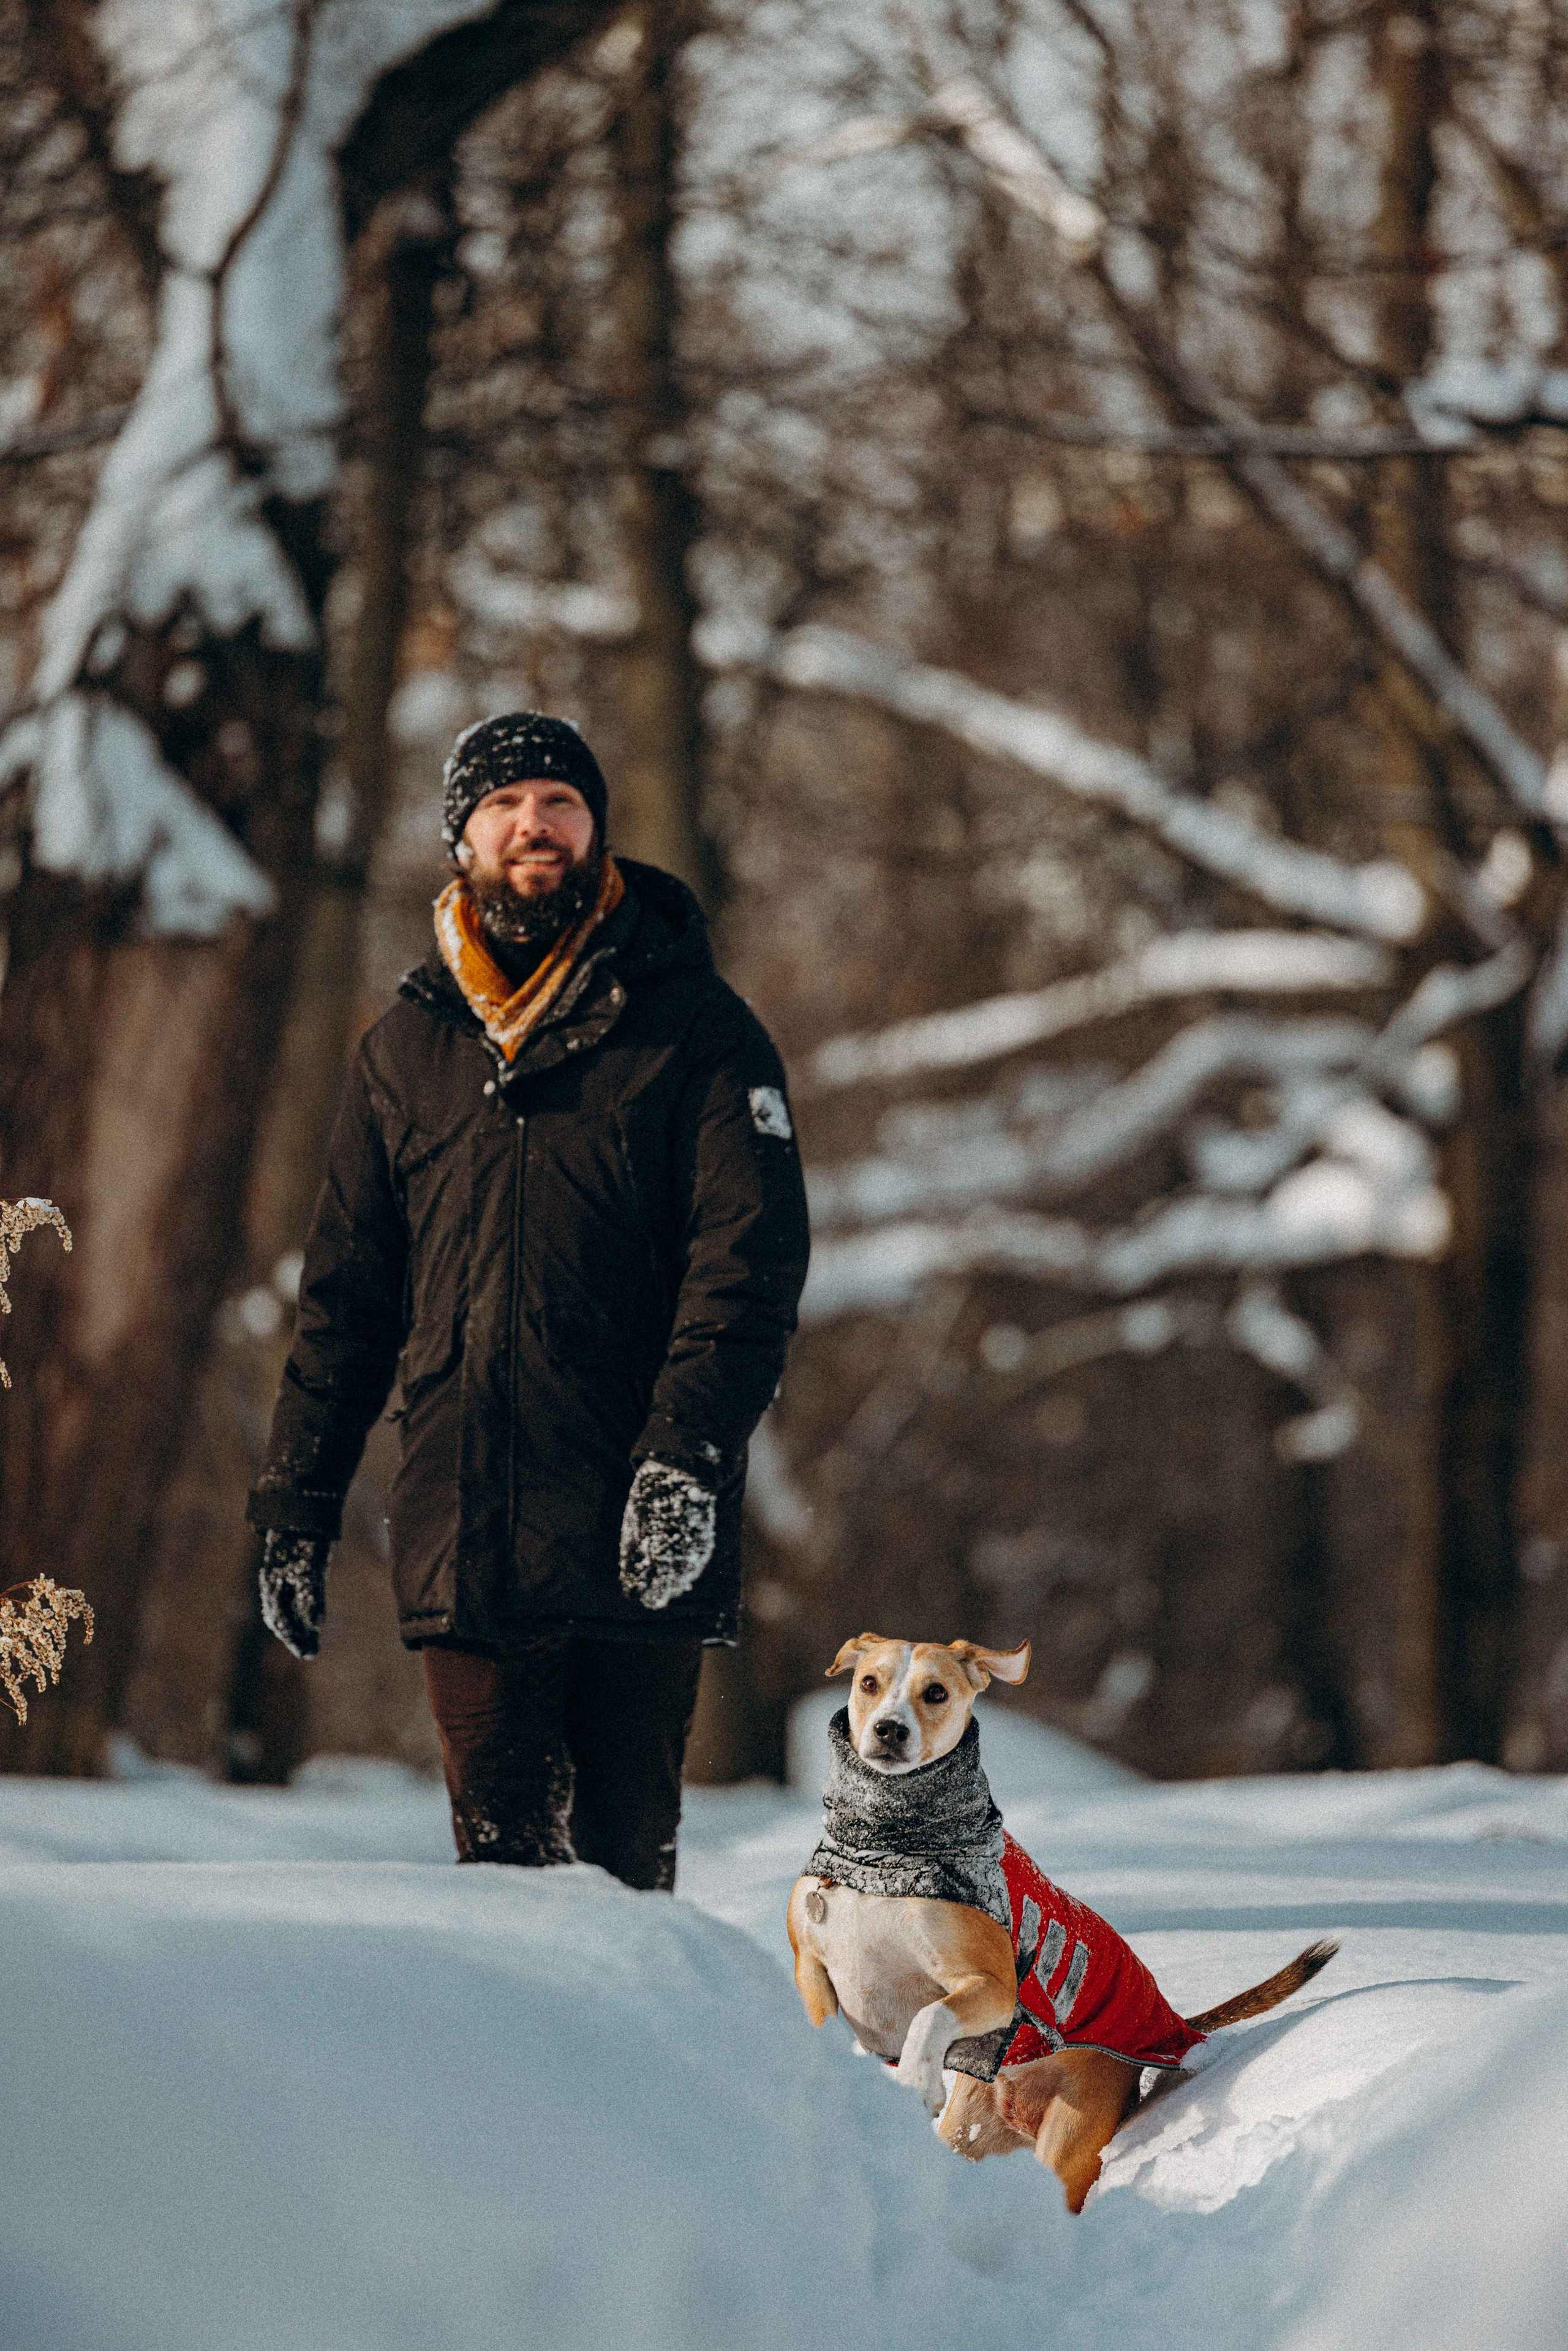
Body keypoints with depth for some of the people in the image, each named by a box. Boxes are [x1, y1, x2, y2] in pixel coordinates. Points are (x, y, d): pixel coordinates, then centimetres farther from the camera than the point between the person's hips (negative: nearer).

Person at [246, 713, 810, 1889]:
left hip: (641, 1537, -2)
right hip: (463, 1530, 3)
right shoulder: (406, 1050, 15)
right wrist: (295, 1502, 13)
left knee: (625, 1856, 0)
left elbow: (752, 1257, -5)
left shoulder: (692, 1028, 5)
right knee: (504, 1854, -3)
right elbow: (348, 1294, 19)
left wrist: (691, 1449, -19)